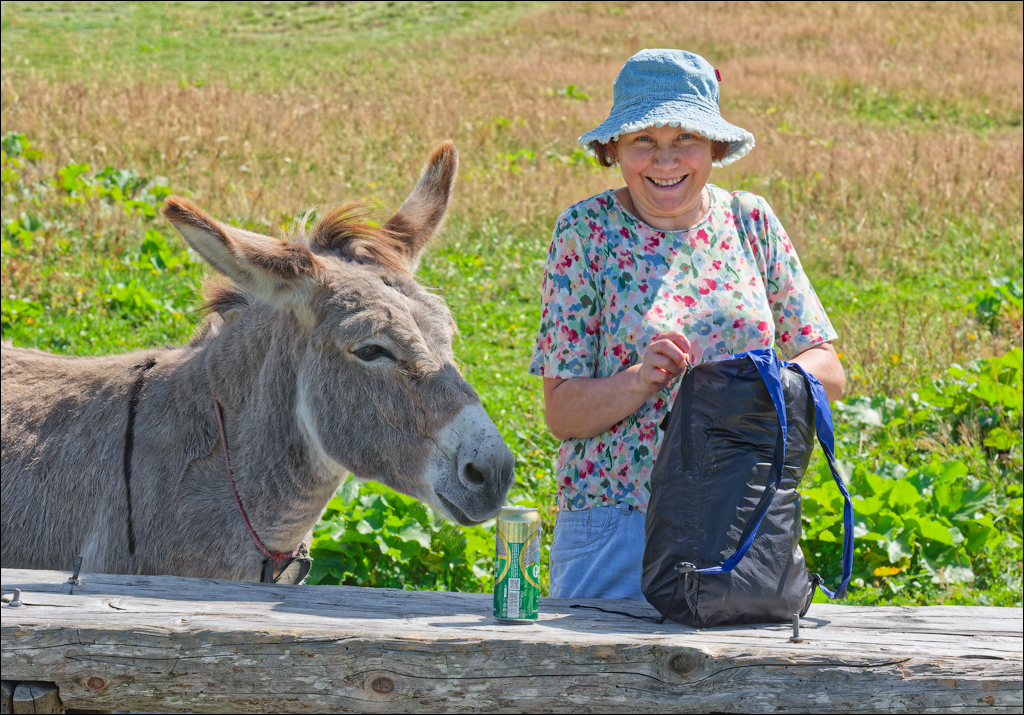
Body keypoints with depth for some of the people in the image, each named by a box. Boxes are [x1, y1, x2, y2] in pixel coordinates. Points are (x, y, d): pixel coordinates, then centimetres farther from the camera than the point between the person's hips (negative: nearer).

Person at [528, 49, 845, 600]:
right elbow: (561, 412, -5)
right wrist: (641, 379, -23)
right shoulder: (585, 232, -2)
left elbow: (828, 373, 5)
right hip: (614, 527, -2)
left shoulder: (751, 222, 6)